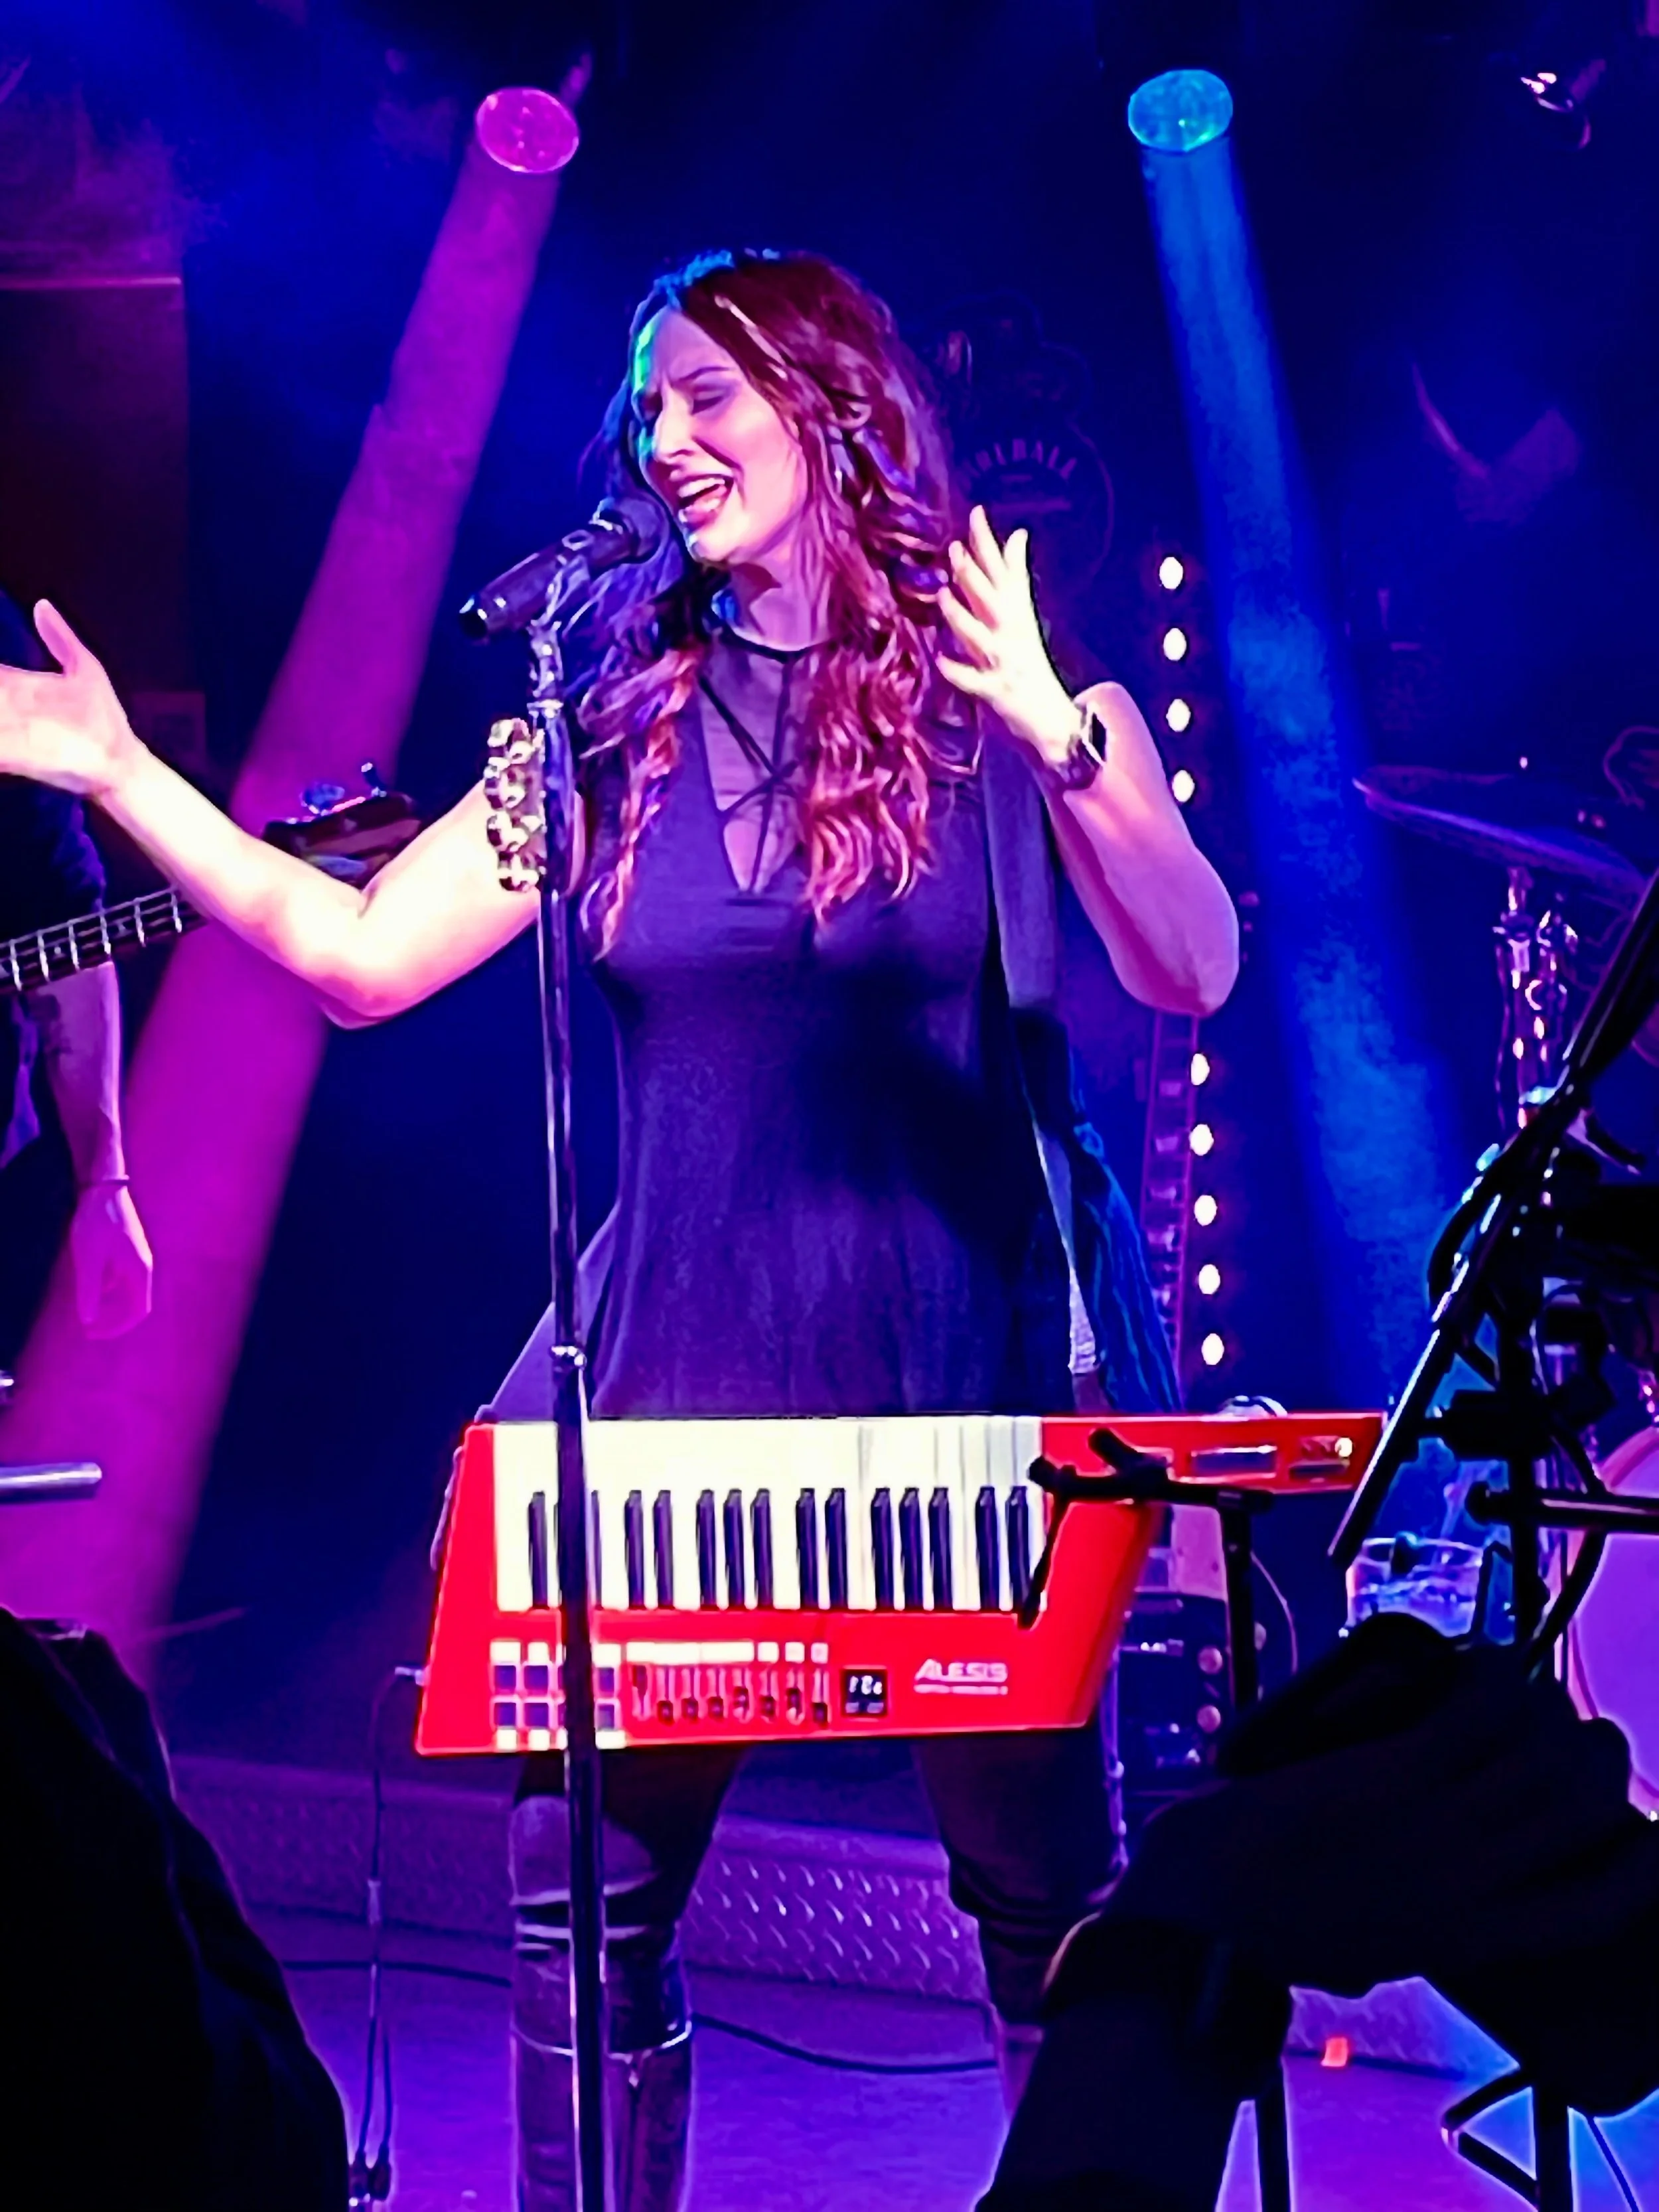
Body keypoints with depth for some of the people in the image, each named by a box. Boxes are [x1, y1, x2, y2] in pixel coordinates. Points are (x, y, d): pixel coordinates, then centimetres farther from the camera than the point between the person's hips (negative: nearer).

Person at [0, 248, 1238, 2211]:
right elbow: (358, 954, 5)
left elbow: (1196, 975, -15)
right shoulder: (623, 726, 8)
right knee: (580, 1887, 3)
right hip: (683, 1372, 3)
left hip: (967, 1373, -3)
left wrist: (1065, 742, -30)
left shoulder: (1001, 696, -2)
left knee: (1050, 1890, 5)